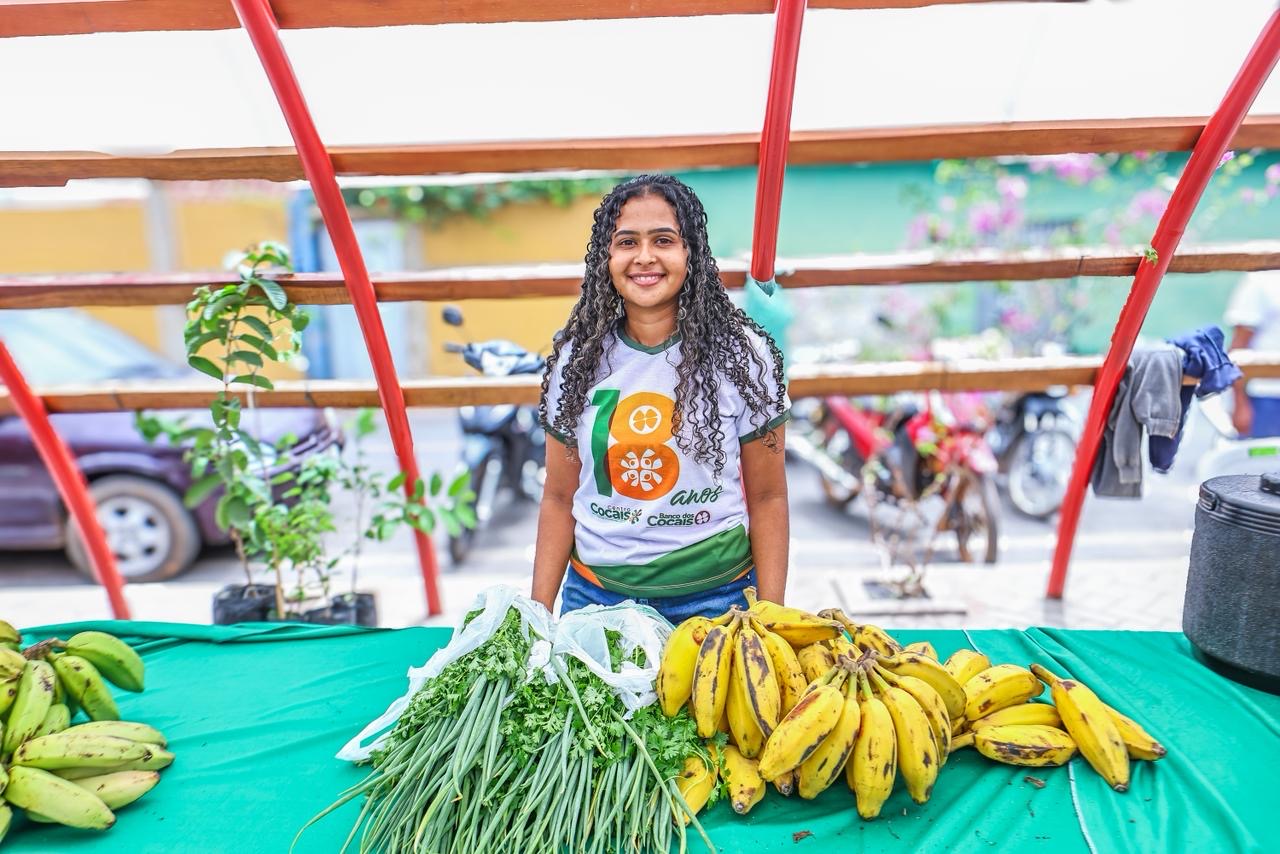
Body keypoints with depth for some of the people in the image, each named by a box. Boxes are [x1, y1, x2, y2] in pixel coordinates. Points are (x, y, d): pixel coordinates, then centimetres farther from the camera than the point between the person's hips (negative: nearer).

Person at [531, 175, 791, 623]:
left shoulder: (742, 354, -9)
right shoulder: (576, 358, -2)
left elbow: (767, 498, -5)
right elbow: (558, 499, 3)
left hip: (716, 595, -1)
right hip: (593, 594, 2)